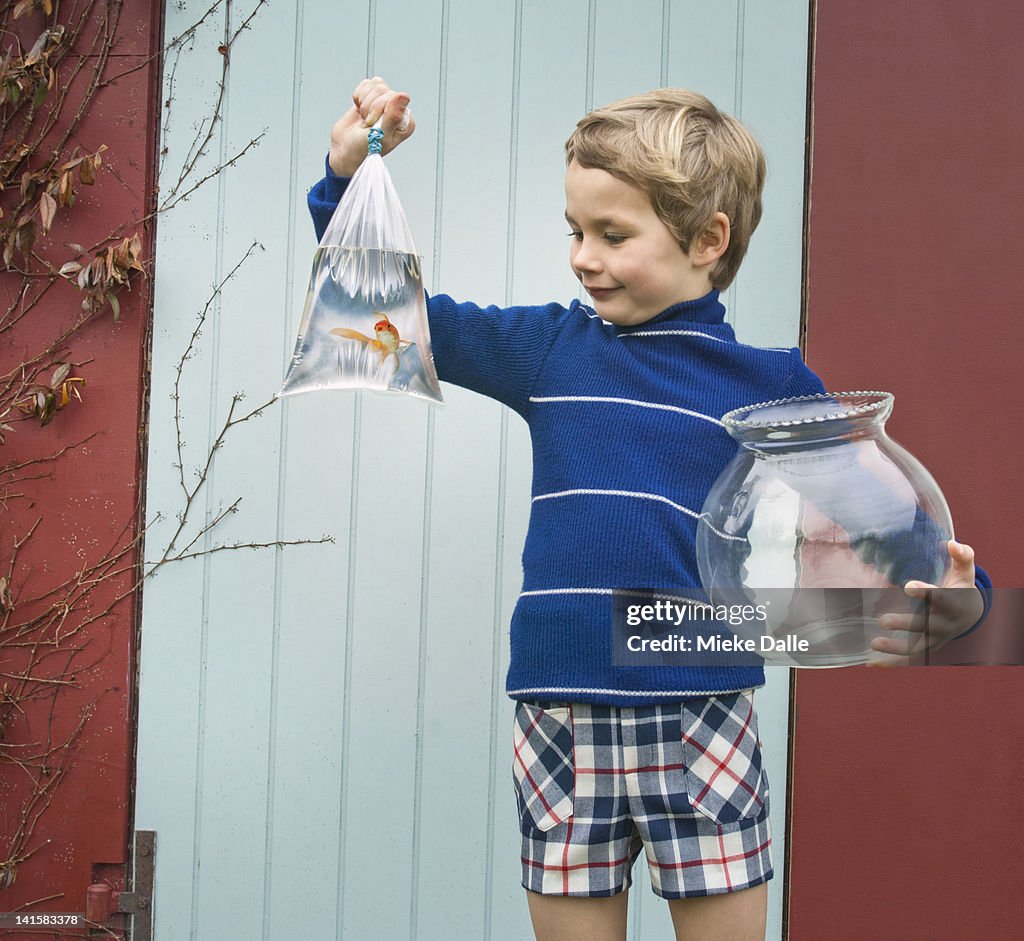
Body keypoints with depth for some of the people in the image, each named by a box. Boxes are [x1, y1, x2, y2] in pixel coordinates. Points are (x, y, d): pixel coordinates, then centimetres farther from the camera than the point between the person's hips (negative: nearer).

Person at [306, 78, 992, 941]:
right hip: (561, 725, 3)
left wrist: (952, 596, -19)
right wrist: (348, 175, 7)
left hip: (701, 723, -2)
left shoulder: (771, 386, 1)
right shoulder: (549, 349, 8)